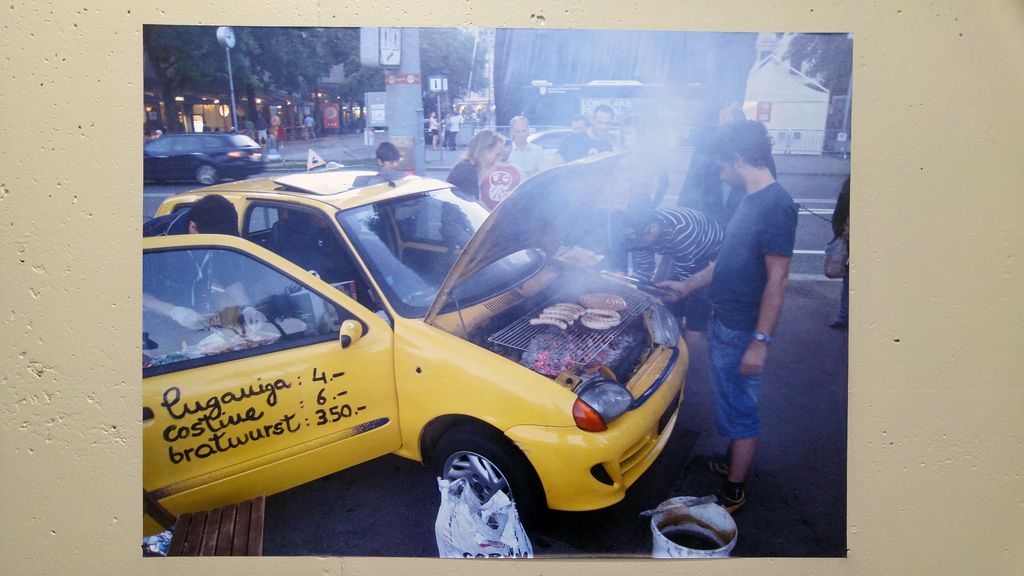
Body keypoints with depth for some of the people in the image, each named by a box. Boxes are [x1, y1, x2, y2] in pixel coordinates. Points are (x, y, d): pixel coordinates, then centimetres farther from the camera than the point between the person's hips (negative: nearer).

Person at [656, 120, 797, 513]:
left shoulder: (776, 206, -21)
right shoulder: (752, 200, 8)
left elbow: (777, 279, -23)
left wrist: (760, 342, -23)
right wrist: (687, 286, 24)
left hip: (742, 332, -9)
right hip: (724, 322, 9)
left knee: (739, 410, 4)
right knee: (733, 404, 23)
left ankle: (733, 491, 18)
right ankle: (733, 461, 42)